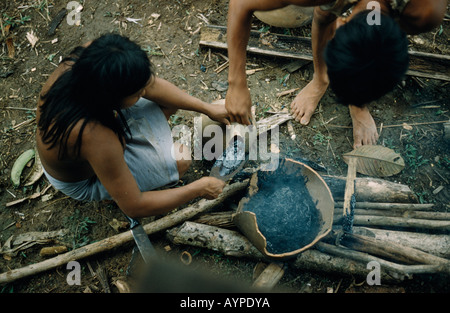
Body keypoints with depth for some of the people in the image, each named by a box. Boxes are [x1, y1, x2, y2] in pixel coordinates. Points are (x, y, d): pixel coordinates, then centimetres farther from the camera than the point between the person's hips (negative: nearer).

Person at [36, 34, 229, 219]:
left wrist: (208, 109, -10)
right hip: (84, 180, -6)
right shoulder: (97, 138, -46)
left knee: (170, 103, -2)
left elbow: (150, 85, -15)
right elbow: (134, 207, -31)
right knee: (180, 160, -12)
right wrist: (198, 189, -24)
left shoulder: (87, 57, -30)